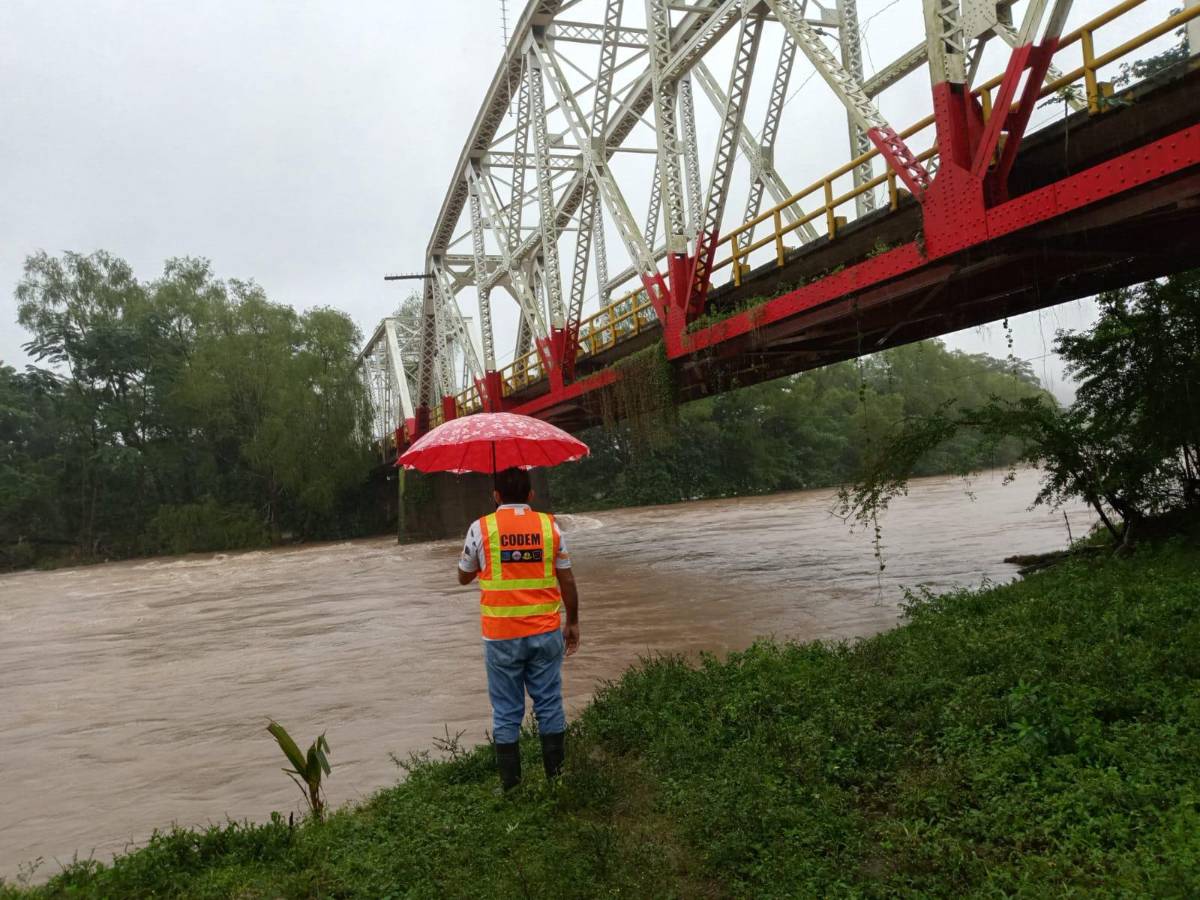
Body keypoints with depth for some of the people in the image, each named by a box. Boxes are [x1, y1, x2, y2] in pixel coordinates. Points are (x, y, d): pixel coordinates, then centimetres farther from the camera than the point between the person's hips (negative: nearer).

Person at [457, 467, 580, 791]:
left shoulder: (481, 528, -4)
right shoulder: (549, 525, 0)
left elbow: (464, 577, 9)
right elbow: (567, 581, 2)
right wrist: (573, 623, 13)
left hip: (501, 636, -1)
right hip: (546, 632, 1)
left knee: (506, 712, 9)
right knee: (550, 705, 12)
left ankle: (511, 786, 16)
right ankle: (556, 777, 20)